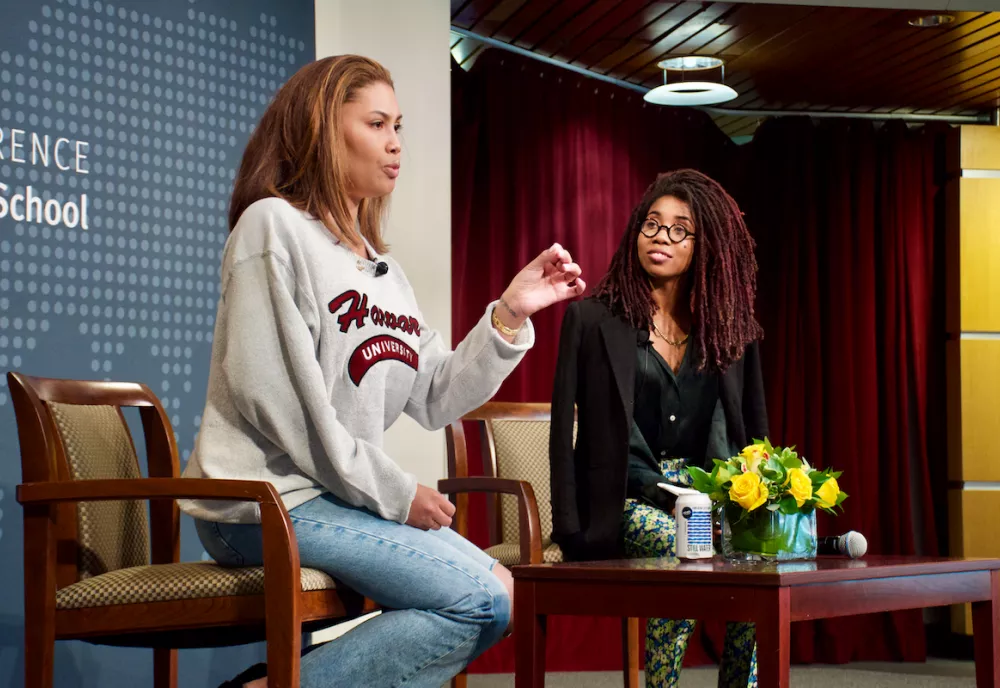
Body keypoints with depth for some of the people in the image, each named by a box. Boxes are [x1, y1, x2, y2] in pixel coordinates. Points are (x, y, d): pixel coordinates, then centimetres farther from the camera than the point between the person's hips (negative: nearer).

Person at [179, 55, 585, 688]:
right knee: (479, 602, -16)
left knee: (504, 596, 1)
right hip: (272, 498, -9)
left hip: (347, 497, 9)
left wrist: (510, 315, -2)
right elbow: (273, 396, -17)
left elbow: (435, 400, 10)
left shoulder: (380, 266, 18)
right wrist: (394, 493, -14)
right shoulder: (274, 226, -8)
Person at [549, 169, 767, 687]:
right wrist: (570, 530, -9)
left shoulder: (729, 328, 14)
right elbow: (564, 428, 0)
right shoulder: (592, 319, 4)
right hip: (626, 498, -3)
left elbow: (754, 430, 17)